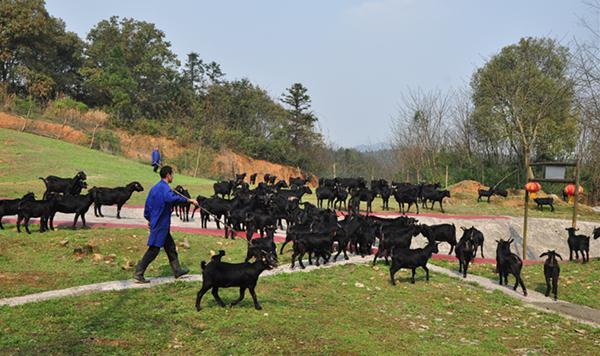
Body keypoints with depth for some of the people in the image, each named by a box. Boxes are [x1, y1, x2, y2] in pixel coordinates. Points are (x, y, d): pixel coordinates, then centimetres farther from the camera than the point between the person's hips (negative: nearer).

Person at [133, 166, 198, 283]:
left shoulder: (155, 187, 13)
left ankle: (177, 270, 23)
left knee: (170, 246, 16)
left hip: (156, 223, 10)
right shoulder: (164, 187, -18)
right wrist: (189, 200, -40)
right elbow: (171, 198, -41)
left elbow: (147, 203, 19)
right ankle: (138, 273, 0)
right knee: (154, 249, -5)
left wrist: (149, 219, 27)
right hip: (161, 224, -10)